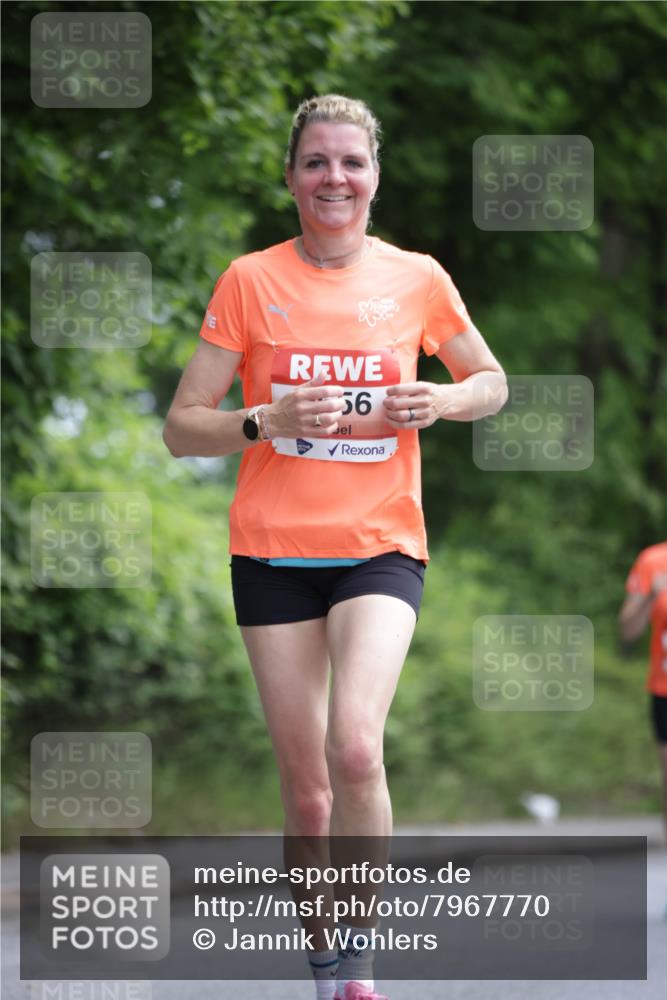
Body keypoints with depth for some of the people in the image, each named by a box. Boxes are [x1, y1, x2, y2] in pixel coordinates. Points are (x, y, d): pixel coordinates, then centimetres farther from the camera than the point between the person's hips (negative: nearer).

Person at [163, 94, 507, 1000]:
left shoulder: (417, 279, 3)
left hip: (380, 549, -1)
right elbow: (181, 428, 1)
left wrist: (441, 400, -5)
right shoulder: (251, 281, 0)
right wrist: (267, 420, -18)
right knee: (305, 788, 2)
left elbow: (492, 382, 18)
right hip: (273, 551, 1)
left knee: (355, 747, -24)